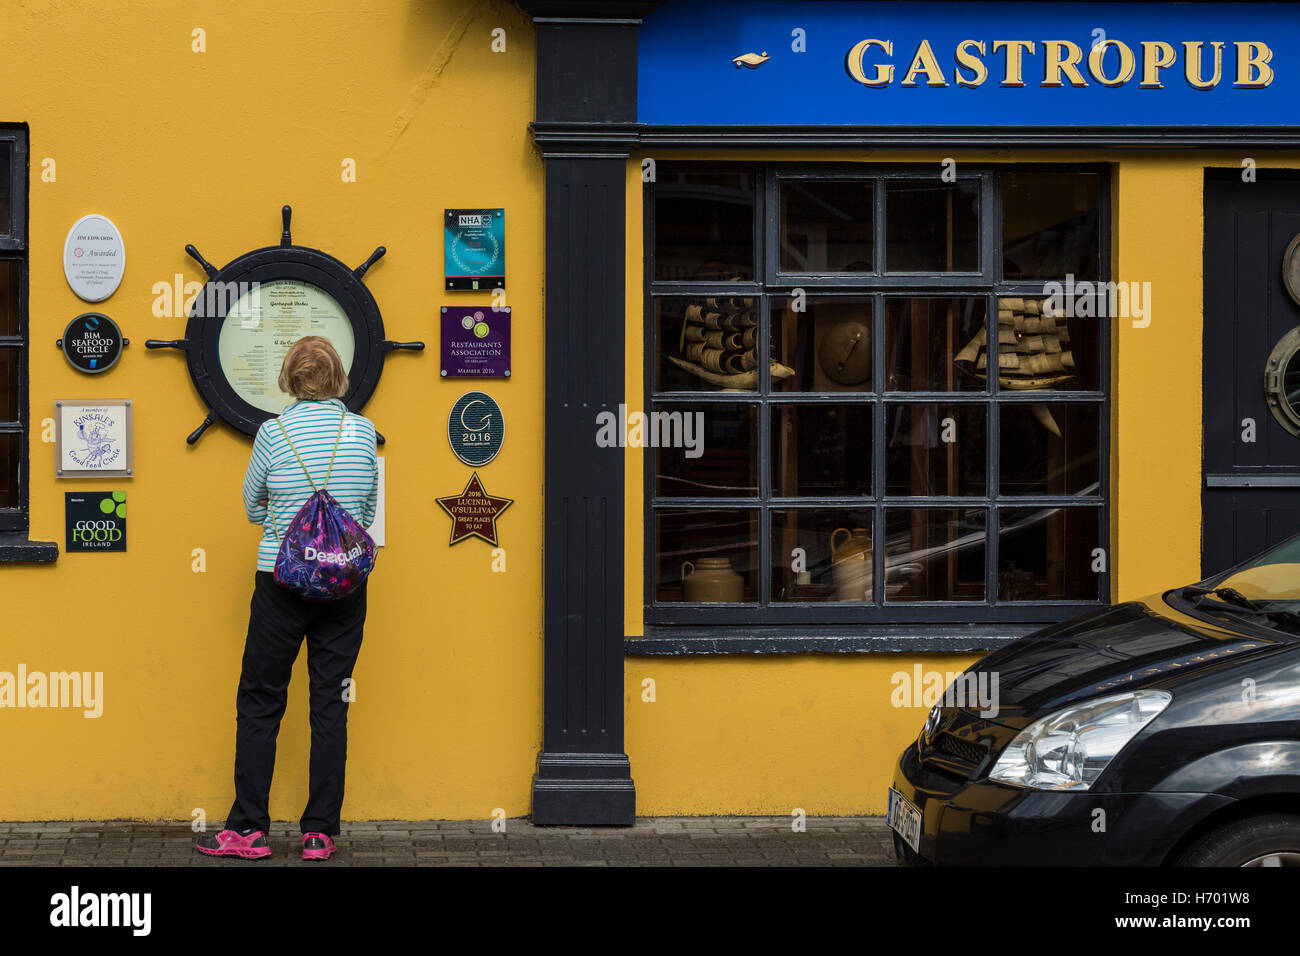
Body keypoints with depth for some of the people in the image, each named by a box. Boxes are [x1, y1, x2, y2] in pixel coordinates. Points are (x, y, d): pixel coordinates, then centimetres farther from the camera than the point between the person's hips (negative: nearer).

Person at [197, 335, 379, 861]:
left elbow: (254, 506, 7)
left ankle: (248, 829, 7)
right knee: (330, 706, 5)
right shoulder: (363, 431, 0)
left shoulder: (273, 431, -6)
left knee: (260, 704, 6)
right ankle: (320, 833, 7)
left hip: (282, 581, -2)